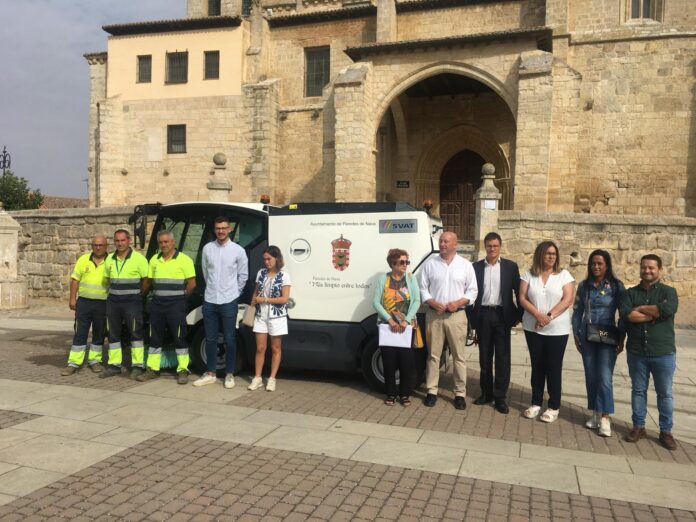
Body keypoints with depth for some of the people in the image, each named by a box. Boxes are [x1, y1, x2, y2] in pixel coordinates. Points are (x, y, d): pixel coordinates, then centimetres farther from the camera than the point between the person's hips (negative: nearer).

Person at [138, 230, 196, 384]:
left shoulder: (184, 259, -6)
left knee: (179, 337, -2)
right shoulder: (154, 260, 11)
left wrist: (181, 297, -2)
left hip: (176, 304, -5)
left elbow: (192, 283, -7)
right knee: (155, 337, 10)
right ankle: (153, 369, 19)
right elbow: (148, 282, 18)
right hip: (157, 303, 5)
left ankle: (182, 370, 5)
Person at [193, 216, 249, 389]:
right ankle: (210, 373, 21)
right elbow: (205, 272, 13)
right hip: (209, 300, 3)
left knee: (229, 339, 4)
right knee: (210, 339, 10)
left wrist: (234, 293, 7)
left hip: (228, 302, -3)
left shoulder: (238, 250, -4)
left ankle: (229, 374, 15)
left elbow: (243, 276, 4)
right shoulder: (207, 248, 3)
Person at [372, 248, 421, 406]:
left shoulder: (411, 278, 4)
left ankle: (405, 394, 14)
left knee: (406, 361, 0)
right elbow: (376, 302, -4)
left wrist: (406, 321, -14)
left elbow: (416, 301, -3)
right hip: (387, 326, 0)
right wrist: (390, 320, -15)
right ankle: (391, 394, 16)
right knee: (389, 361, 3)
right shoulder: (383, 278, 2)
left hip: (406, 327, 0)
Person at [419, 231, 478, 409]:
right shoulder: (430, 264, 5)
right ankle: (432, 391, 14)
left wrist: (458, 303, -12)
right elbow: (423, 289, 6)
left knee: (459, 356, 3)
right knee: (433, 355, 6)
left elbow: (472, 290, 4)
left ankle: (460, 393, 12)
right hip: (434, 315, 1)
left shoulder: (466, 265, 4)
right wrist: (432, 302, -11)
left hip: (456, 315, -1)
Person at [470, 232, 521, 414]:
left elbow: (518, 292, 3)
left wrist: (520, 315, -3)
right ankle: (486, 393, 21)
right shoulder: (476, 267, 5)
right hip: (482, 315, 1)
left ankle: (500, 397, 8)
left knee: (502, 358, 1)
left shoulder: (511, 266, 3)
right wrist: (471, 318, 1)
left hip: (502, 315, -1)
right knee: (484, 357, 10)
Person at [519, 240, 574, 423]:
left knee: (554, 367, 3)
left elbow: (568, 299, -9)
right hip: (533, 328, 2)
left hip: (557, 330, -2)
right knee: (537, 366, 10)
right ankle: (536, 403, 20)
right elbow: (522, 298, -4)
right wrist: (538, 315, -17)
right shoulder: (529, 274, 3)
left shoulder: (564, 274, 0)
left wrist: (549, 316, -18)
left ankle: (554, 406, 14)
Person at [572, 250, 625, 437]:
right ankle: (595, 413, 21)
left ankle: (605, 418, 0)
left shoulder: (616, 286, -5)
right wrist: (576, 334, 5)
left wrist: (621, 339, -5)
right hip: (587, 337, 3)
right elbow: (577, 311, 8)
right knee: (591, 376, 9)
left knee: (604, 378, -8)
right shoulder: (583, 285, 4)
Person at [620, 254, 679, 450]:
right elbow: (626, 314, -13)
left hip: (663, 353, -2)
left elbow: (669, 309, -22)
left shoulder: (668, 291, 0)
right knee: (638, 391, 11)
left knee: (665, 393, 8)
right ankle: (638, 427, 23)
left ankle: (666, 431, 20)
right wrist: (655, 314, -14)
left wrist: (640, 308, -12)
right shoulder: (630, 293, 5)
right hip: (636, 352, 2)